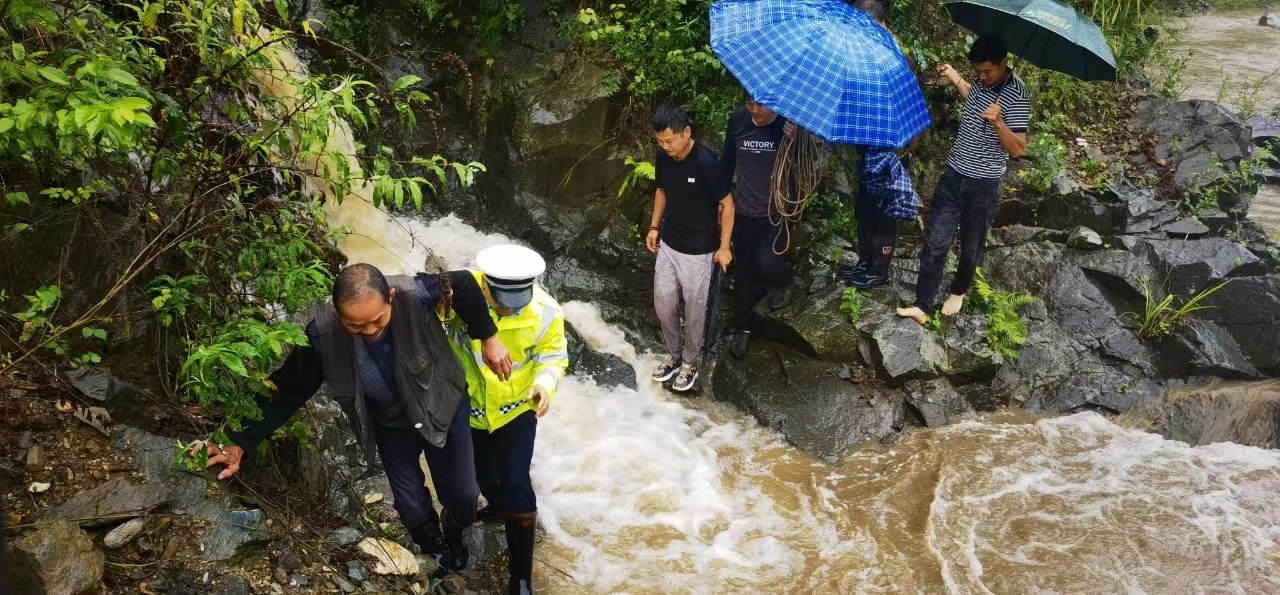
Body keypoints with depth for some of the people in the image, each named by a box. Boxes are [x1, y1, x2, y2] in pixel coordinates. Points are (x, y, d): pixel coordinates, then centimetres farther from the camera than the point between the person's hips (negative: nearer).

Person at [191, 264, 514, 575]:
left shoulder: (415, 295, -37)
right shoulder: (324, 335, -32)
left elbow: (464, 283, -18)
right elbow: (288, 391, -19)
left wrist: (488, 338, -15)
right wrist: (239, 443, -22)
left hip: (443, 407, -1)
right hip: (390, 425, 1)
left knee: (462, 493, 12)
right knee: (413, 507, 11)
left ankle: (455, 536, 51)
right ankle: (436, 552, 47)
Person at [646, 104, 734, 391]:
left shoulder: (707, 163, -25)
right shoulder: (663, 158, -6)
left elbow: (727, 204, -15)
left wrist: (724, 247, -11)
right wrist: (654, 226, 10)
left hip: (698, 250, -6)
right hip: (668, 244, 6)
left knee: (694, 309, 9)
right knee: (663, 302, 14)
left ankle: (690, 362, 30)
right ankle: (675, 354, 35)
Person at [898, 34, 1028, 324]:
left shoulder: (1017, 96, -20)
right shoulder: (982, 79, 1)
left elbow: (1017, 149, -25)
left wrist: (998, 122, -39)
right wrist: (954, 77, 21)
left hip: (983, 184, -5)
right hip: (953, 174, 5)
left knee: (971, 246, 13)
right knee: (935, 241, 2)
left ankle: (959, 291, 39)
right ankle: (923, 306, 6)